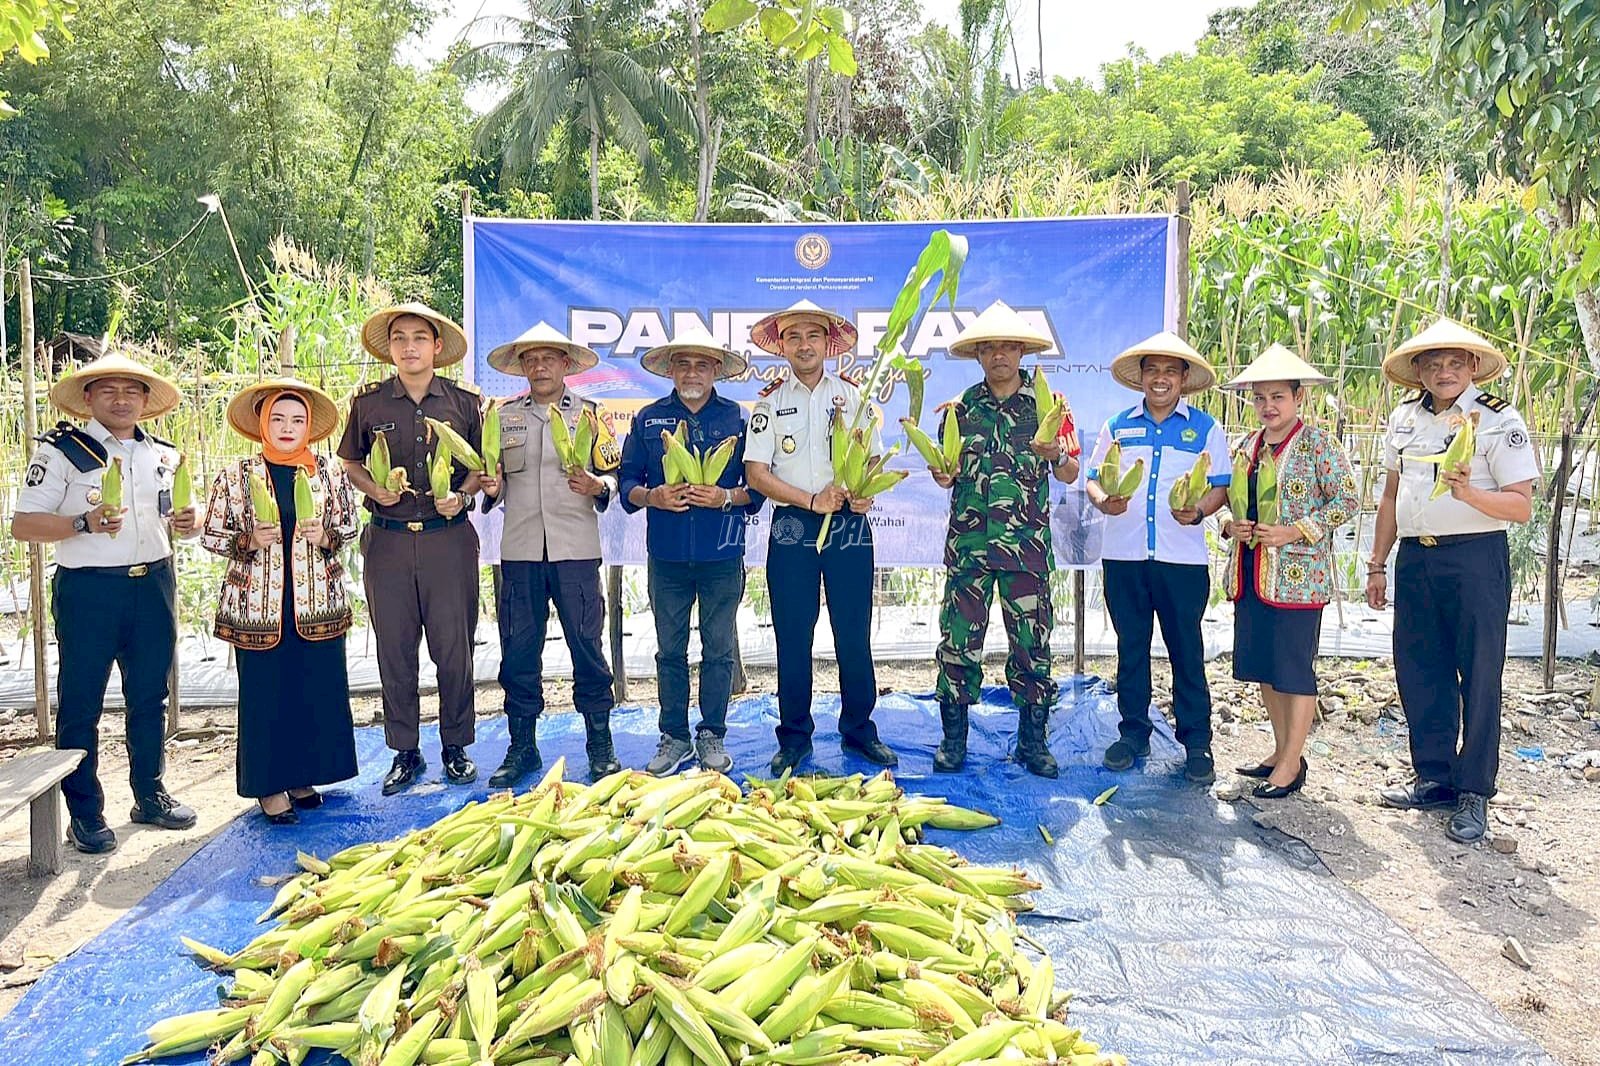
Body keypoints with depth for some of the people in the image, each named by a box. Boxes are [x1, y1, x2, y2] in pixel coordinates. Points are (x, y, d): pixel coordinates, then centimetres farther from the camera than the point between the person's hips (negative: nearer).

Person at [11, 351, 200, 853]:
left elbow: (176, 516, 23)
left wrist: (189, 521, -2)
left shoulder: (164, 455, 12)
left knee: (150, 698, 12)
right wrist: (85, 523, -24)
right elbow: (23, 524, -7)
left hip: (154, 585, 4)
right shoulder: (62, 450, -2)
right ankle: (85, 813, 14)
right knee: (80, 704, 3)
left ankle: (150, 795, 26)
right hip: (88, 590, -4)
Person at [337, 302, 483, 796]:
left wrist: (462, 496, -8)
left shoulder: (463, 401, 4)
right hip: (387, 540, 1)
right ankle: (405, 752, 19)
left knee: (454, 646, 2)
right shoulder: (368, 402, 5)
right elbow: (351, 463, 14)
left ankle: (455, 747, 18)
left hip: (449, 538, -1)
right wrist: (374, 489, -6)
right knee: (394, 649, 6)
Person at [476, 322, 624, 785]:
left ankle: (600, 745, 12)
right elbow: (493, 480, 18)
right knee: (519, 650, 5)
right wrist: (491, 488, -3)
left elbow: (614, 474, 5)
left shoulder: (590, 413, 8)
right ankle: (521, 747, 18)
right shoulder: (503, 415, 14)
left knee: (587, 645, 0)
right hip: (519, 551, 2)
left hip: (576, 550, -2)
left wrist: (597, 486, -16)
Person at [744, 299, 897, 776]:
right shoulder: (770, 403, 7)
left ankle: (859, 730, 16)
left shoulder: (853, 396, 10)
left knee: (854, 633, 2)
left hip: (848, 524, 1)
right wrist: (812, 501, -12)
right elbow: (756, 473, -1)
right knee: (792, 634, 3)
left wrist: (865, 494, -13)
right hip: (791, 526, 0)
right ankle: (794, 737, 13)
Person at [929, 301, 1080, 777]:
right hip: (968, 542, 1)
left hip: (1028, 544, -1)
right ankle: (953, 740, 13)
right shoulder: (961, 409, 9)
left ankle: (1033, 742, 17)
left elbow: (1070, 475, 4)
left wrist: (1056, 455, -17)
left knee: (1032, 643, 3)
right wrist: (942, 474, -10)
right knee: (959, 641, 1)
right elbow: (948, 475, 12)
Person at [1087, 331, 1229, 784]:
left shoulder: (1206, 428, 7)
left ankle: (1196, 743, 12)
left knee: (1186, 650, 2)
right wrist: (1103, 501, -13)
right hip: (1123, 555, 2)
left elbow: (1220, 487, 4)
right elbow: (1094, 479, 10)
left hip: (1182, 557, -2)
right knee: (1130, 646, 10)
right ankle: (1133, 733, 21)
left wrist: (1198, 511, -17)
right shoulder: (1118, 425, 12)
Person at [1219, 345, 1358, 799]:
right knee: (1264, 666, 12)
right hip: (1250, 572, 7)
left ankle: (1292, 764, 8)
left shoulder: (1317, 443, -7)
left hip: (1297, 574, -7)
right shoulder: (1248, 446, 13)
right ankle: (1282, 751, 26)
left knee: (1294, 668, -1)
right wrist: (1231, 526, 0)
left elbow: (1346, 501, -9)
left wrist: (1294, 531, -17)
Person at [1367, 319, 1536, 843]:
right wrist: (1377, 565, 15)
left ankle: (1473, 792, 12)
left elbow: (1521, 506, -10)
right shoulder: (1404, 419, 11)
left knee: (1478, 676, 1)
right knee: (1418, 671, 9)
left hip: (1475, 559, -5)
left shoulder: (1499, 419, -5)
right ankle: (1434, 777, 24)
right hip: (1415, 559, 5)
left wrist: (1468, 492, -28)